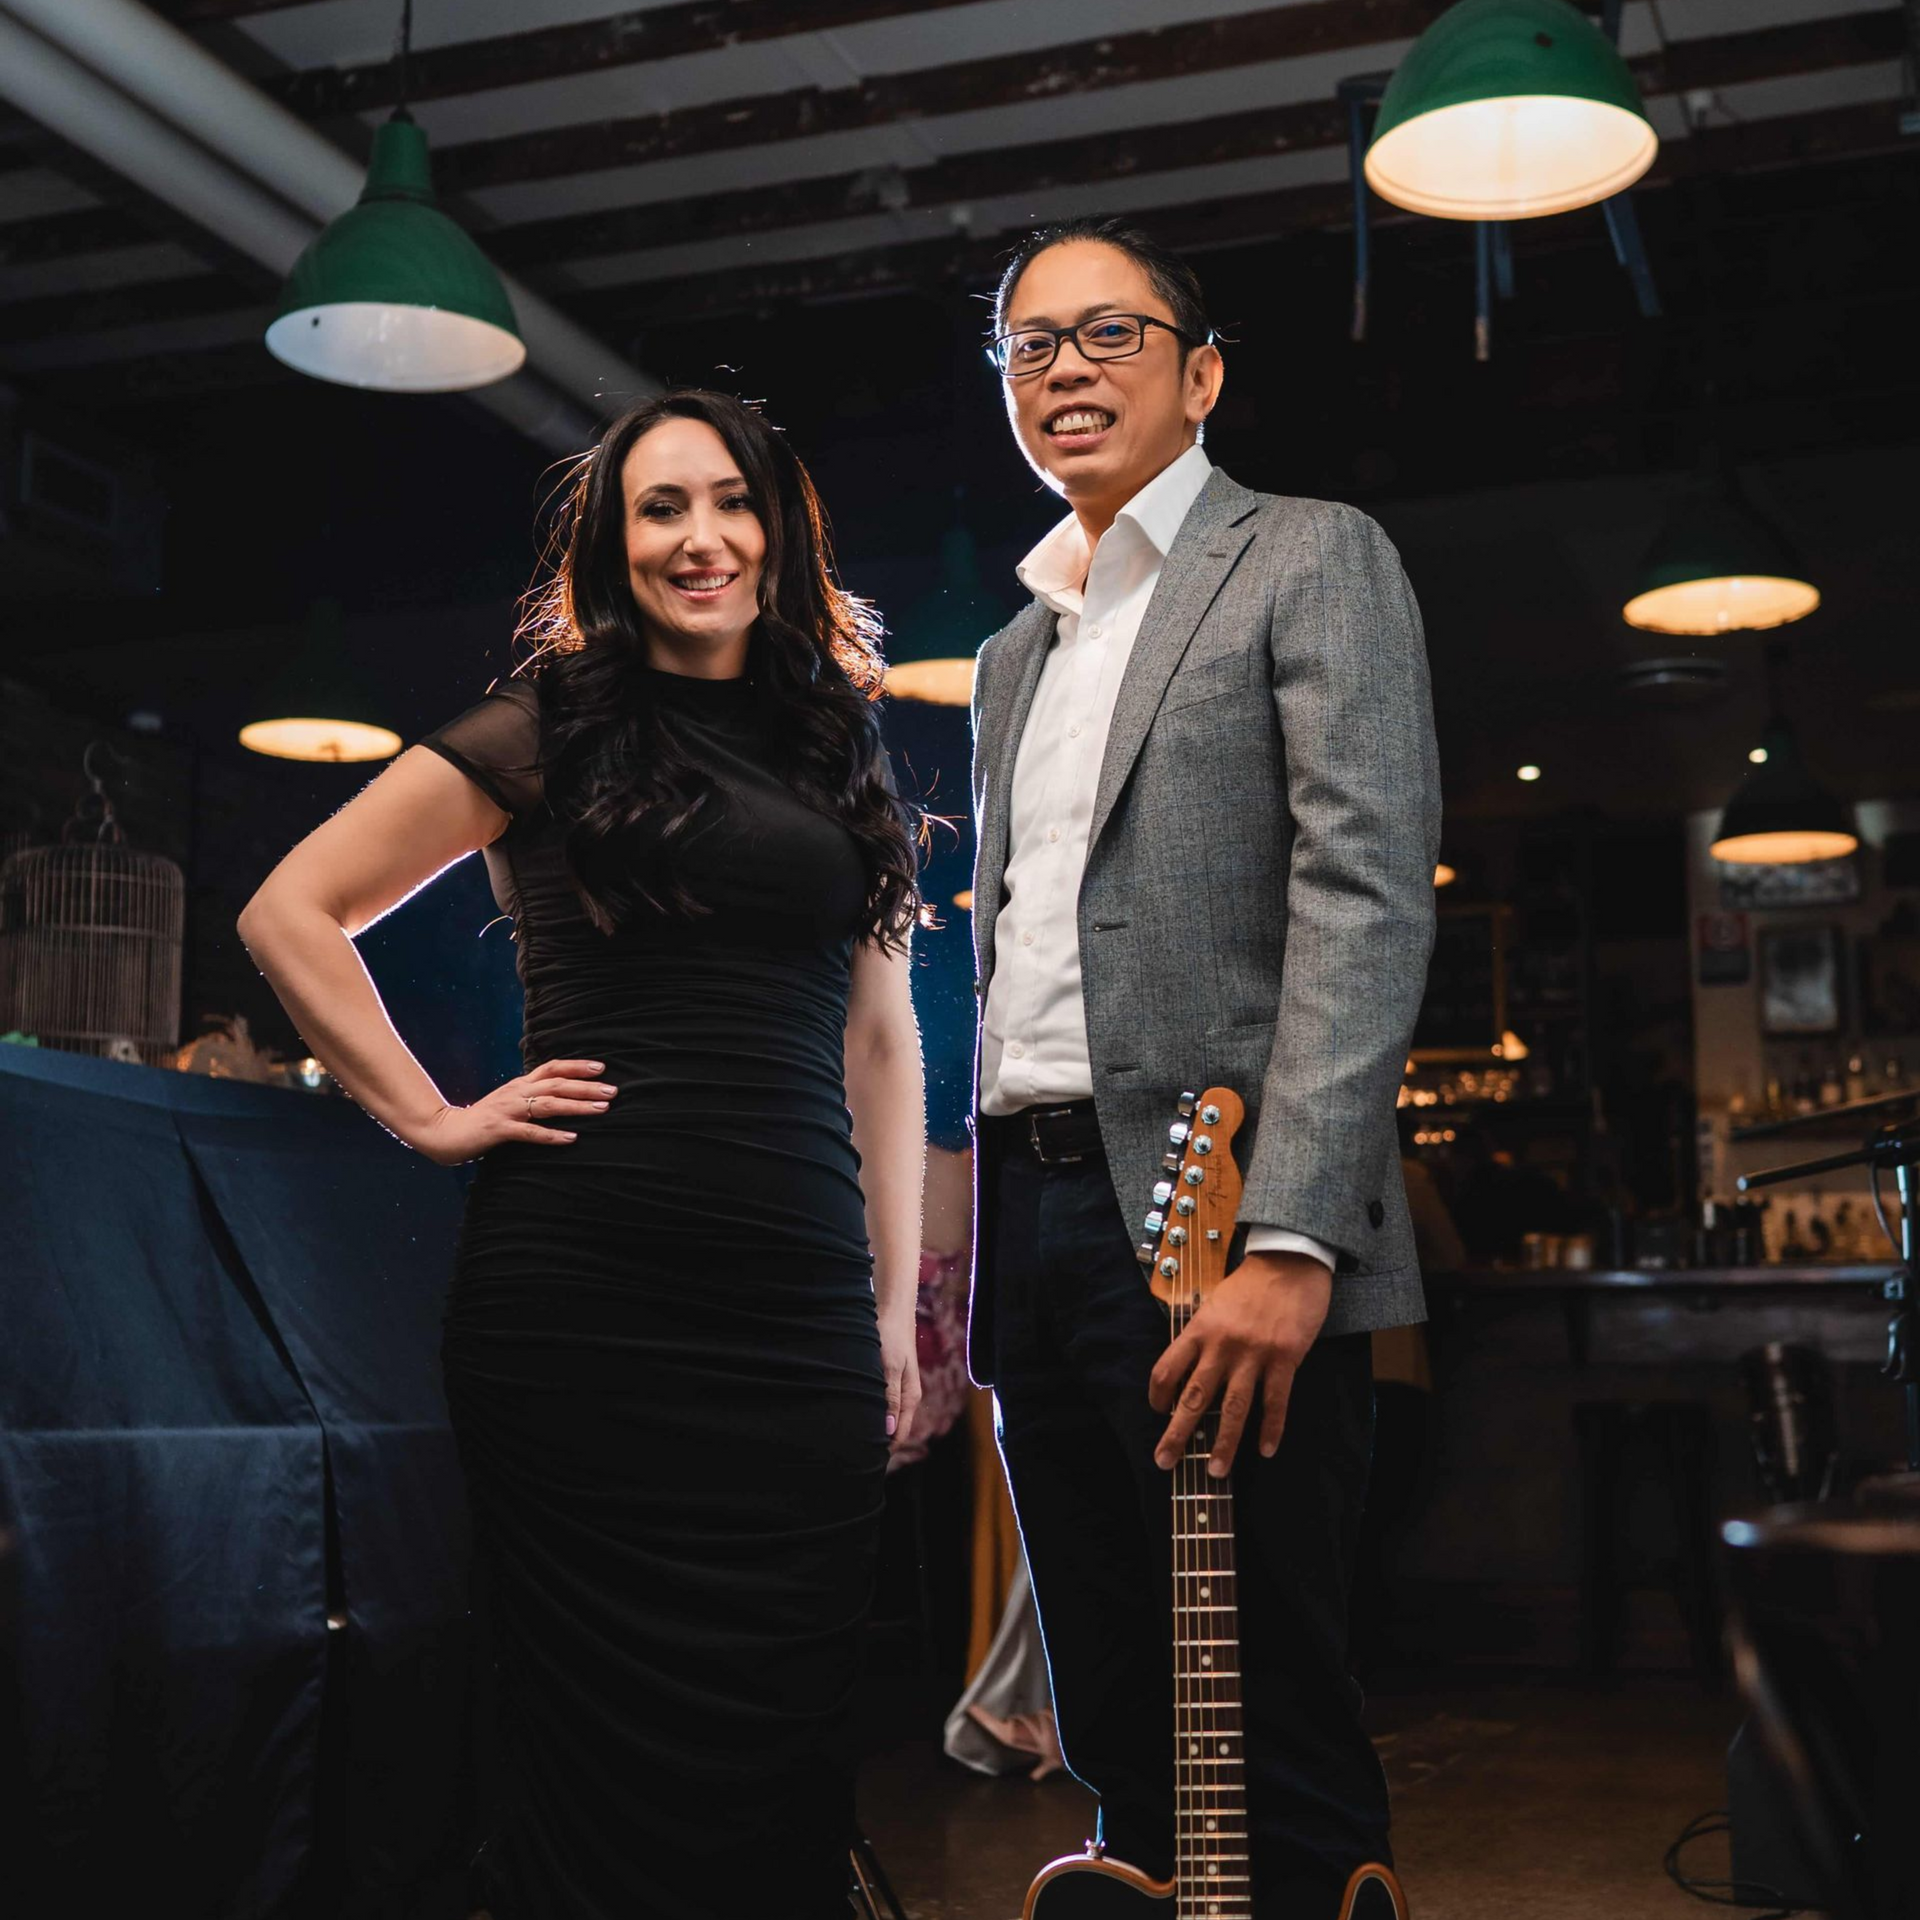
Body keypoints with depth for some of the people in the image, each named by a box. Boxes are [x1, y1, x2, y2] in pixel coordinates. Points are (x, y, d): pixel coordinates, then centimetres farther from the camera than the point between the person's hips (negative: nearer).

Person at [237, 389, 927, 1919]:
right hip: (583, 1292, -3)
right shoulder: (554, 727, 4)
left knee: (779, 1750, 6)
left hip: (800, 1300, 4)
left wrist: (900, 1305, 11)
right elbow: (291, 912, 4)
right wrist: (436, 1120, -3)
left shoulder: (841, 750, 16)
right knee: (615, 1750, 4)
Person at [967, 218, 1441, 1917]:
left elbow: (1369, 899, -12)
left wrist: (1288, 1240, -22)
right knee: (1124, 1754, 12)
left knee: (1277, 1756, -2)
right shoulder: (1017, 649, 23)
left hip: (1213, 1220, -7)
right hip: (1034, 1213, 7)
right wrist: (990, 1245, 12)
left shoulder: (1310, 562, 1)